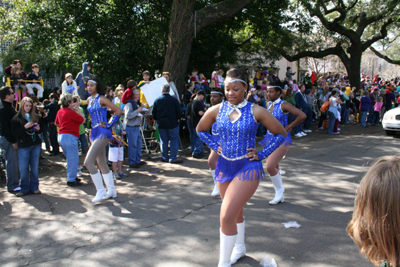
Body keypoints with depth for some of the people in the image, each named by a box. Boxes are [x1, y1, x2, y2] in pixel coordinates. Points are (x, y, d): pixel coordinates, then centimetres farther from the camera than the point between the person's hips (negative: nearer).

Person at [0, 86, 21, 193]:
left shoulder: (9, 107, 14)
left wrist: (15, 139, 14)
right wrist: (13, 141, -20)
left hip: (13, 139, 9)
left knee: (15, 162, 14)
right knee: (12, 162, -3)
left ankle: (15, 183, 23)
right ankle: (12, 186, 5)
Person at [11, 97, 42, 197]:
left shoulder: (35, 116, 10)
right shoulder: (17, 118, -1)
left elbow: (40, 131, 18)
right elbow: (14, 133, -9)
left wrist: (38, 129, -4)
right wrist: (25, 127, -19)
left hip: (35, 145, 3)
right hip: (23, 146, -3)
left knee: (35, 167, 8)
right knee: (23, 169, -1)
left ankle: (34, 187, 18)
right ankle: (25, 188, 12)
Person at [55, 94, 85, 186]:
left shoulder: (60, 111, 11)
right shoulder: (71, 112, -16)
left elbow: (56, 123, 25)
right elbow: (83, 120, -8)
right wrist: (77, 109, -3)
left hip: (61, 136, 10)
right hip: (70, 136, -10)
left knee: (70, 159, 21)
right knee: (73, 160, -3)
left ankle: (72, 176, 29)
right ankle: (71, 180, -1)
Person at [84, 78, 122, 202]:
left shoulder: (101, 99, -12)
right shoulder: (90, 100, 12)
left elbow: (118, 111, -16)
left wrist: (109, 125, -13)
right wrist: (92, 130, 17)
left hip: (102, 133, -9)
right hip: (95, 132, 9)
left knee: (88, 162, -15)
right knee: (102, 163, 13)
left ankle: (100, 191, -3)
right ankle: (111, 190, 24)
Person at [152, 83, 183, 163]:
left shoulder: (157, 100, -2)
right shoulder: (174, 100, -9)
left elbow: (154, 113, 5)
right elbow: (178, 112, -5)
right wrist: (178, 119, 13)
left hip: (161, 124, 3)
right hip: (173, 124, -3)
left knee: (163, 141, 11)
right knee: (174, 140, 4)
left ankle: (165, 157, 18)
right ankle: (173, 158, 3)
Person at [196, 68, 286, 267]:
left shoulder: (256, 112, -10)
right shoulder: (216, 110, -2)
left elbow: (281, 133, -1)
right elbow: (200, 130, 16)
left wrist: (262, 154, -7)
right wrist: (214, 146, 4)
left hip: (248, 168, -4)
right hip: (224, 167, 4)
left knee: (226, 216, -14)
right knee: (235, 212, 22)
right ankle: (239, 248, 46)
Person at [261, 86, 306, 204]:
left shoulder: (283, 105, -13)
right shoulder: (269, 104, 7)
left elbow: (302, 116, -22)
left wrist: (288, 127, -14)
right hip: (270, 138, 7)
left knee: (270, 166, -17)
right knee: (274, 167, 12)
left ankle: (279, 190, 7)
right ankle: (279, 195, 26)